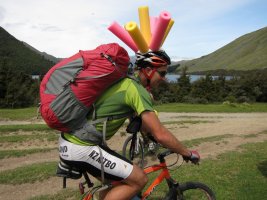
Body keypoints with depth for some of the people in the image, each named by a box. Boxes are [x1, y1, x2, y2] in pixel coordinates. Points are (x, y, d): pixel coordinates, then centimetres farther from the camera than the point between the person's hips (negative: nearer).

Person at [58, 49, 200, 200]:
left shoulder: (126, 80, 11)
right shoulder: (137, 89, -18)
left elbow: (137, 119, 24)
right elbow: (161, 134, -19)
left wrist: (150, 136, 31)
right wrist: (188, 153, -4)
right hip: (81, 147, -10)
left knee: (117, 178, 23)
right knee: (139, 179, -5)